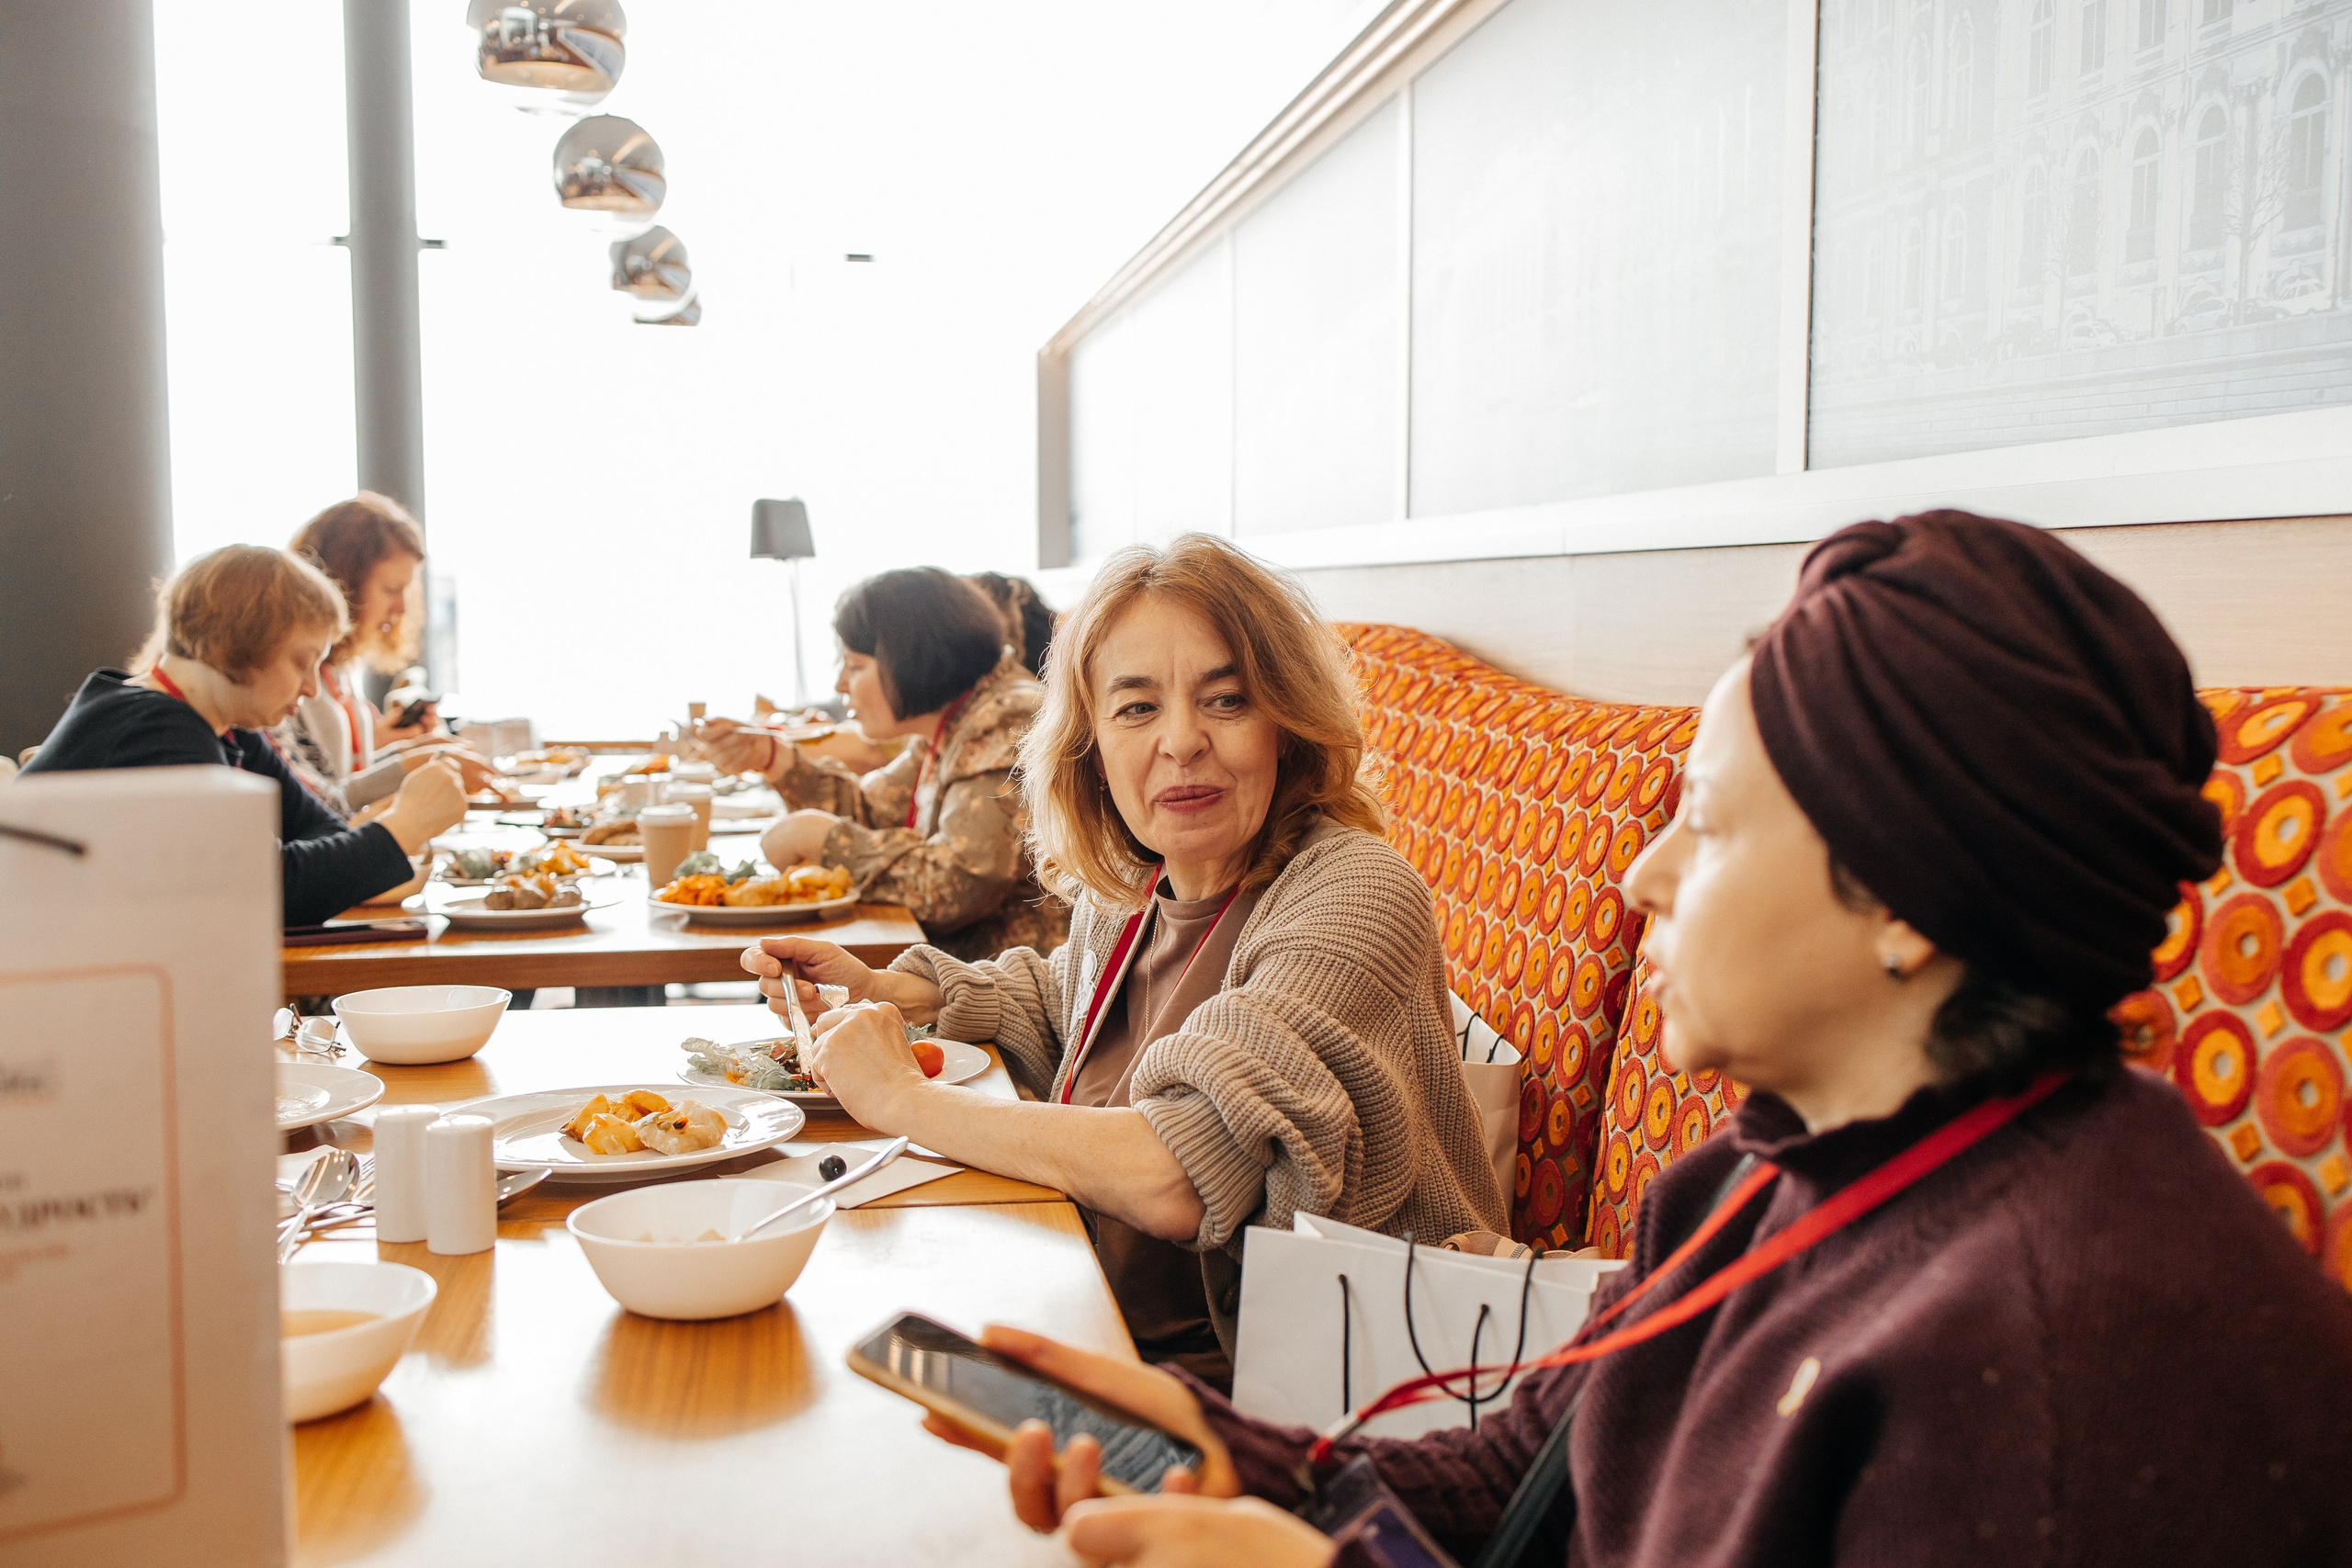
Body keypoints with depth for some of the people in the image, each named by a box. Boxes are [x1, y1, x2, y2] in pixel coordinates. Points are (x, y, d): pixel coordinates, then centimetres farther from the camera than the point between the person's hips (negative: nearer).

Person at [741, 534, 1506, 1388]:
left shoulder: (1355, 897, -22)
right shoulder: (1127, 890, 3)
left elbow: (1182, 1180, -34)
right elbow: (1053, 1007, 28)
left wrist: (902, 1097, -21)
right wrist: (875, 988, 12)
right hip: (1119, 1342, 7)